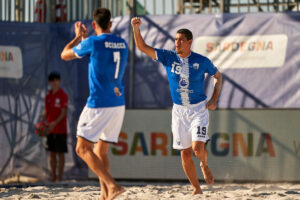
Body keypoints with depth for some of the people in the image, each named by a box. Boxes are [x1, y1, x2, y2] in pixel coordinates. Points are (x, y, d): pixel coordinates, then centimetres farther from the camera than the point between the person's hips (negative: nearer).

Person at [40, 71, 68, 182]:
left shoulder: (63, 95, -6)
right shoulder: (48, 96, 12)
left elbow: (63, 113, -12)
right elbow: (46, 111, 16)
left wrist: (55, 123, -23)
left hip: (60, 130, -6)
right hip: (50, 130, 6)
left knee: (60, 153, -2)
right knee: (52, 153, 8)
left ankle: (59, 176, 0)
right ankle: (52, 175, 12)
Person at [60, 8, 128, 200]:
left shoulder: (93, 43, -10)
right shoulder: (123, 44, 9)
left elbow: (65, 55, 7)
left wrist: (78, 37, 23)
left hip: (98, 104, -7)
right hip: (118, 103, 7)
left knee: (83, 148, -2)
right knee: (100, 150, 15)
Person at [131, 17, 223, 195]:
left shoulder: (201, 61, -6)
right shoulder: (168, 57, -3)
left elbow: (218, 76, 9)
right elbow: (143, 47, -7)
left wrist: (214, 100, -2)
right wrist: (136, 29, -23)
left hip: (199, 109, -3)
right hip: (179, 111, 3)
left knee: (197, 148, -18)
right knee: (185, 153, 3)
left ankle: (205, 166, 17)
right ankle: (196, 189, 16)